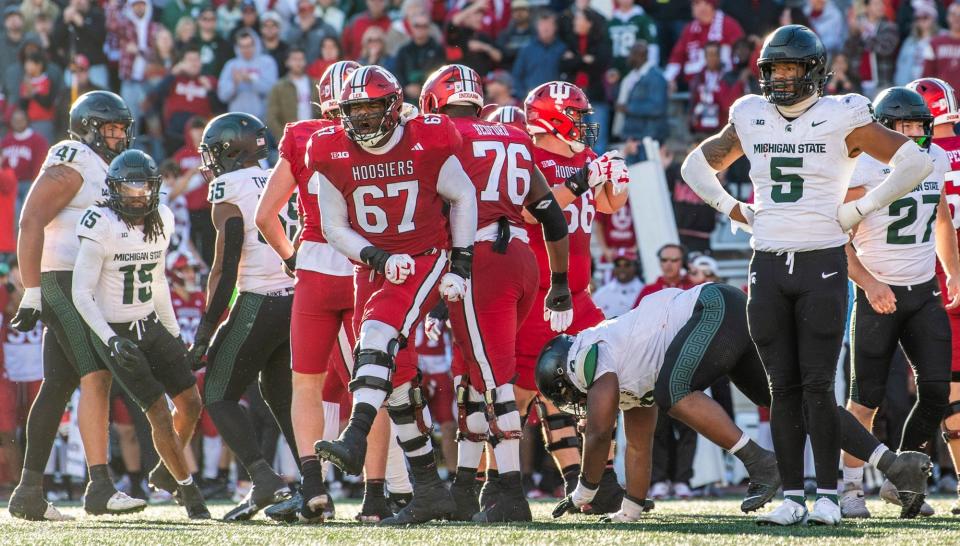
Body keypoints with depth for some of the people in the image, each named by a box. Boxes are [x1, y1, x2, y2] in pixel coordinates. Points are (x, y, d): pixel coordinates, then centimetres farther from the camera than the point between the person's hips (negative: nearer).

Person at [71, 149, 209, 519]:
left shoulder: (161, 221, 1)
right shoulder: (101, 226, -20)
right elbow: (81, 294, -20)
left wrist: (174, 332, 19)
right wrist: (112, 341, -27)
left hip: (151, 325, 7)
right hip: (115, 332, -7)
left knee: (190, 403, 6)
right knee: (159, 412, -9)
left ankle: (166, 473, 29)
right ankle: (189, 490, 6)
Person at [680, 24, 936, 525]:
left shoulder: (841, 119, -4)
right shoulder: (751, 119, 8)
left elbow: (916, 162, -6)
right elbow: (697, 166, 24)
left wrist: (859, 210, -6)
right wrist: (734, 210, 10)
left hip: (822, 263, -4)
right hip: (768, 264, 4)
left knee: (817, 386, -6)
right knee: (783, 388, 4)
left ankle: (827, 496, 0)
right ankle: (792, 497, 7)